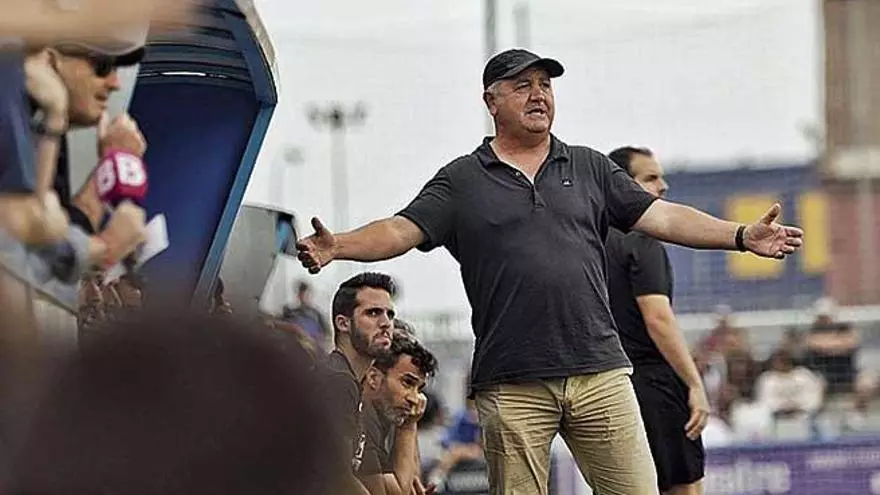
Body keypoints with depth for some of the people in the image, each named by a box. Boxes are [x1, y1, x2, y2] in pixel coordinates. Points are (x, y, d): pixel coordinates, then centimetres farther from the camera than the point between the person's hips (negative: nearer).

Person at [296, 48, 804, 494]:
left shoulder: (590, 168, 16)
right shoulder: (462, 181, 9)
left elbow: (662, 216, 12)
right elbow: (401, 231, 0)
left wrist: (741, 235, 1)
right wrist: (338, 247, -19)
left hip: (600, 373, 2)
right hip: (512, 384, -2)